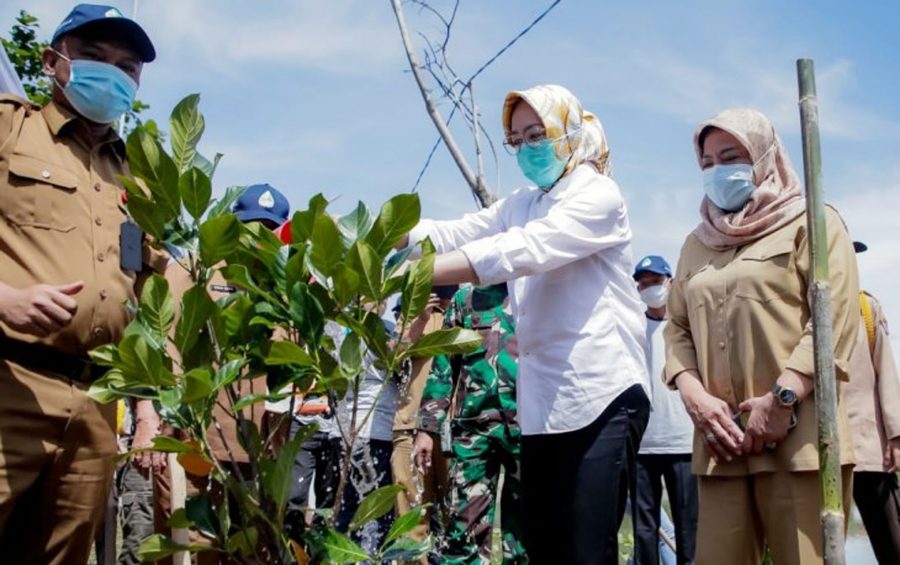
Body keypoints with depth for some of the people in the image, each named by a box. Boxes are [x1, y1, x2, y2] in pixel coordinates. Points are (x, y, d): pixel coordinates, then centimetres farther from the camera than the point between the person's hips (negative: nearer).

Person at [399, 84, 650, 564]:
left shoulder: (598, 196, -7)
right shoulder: (520, 205, 18)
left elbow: (521, 252, -23)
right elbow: (453, 235, 4)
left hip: (601, 398, -7)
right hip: (543, 403, 7)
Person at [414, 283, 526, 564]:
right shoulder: (466, 297, 14)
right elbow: (444, 365, 13)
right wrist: (428, 427, 7)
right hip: (473, 424, 1)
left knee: (523, 528, 5)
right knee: (464, 525, -1)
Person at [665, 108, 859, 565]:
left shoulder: (810, 223, 7)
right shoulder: (697, 243, 23)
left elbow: (834, 318, -6)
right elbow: (677, 327, 16)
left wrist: (781, 399, -15)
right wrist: (695, 397, -2)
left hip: (797, 436, -4)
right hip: (722, 441, 5)